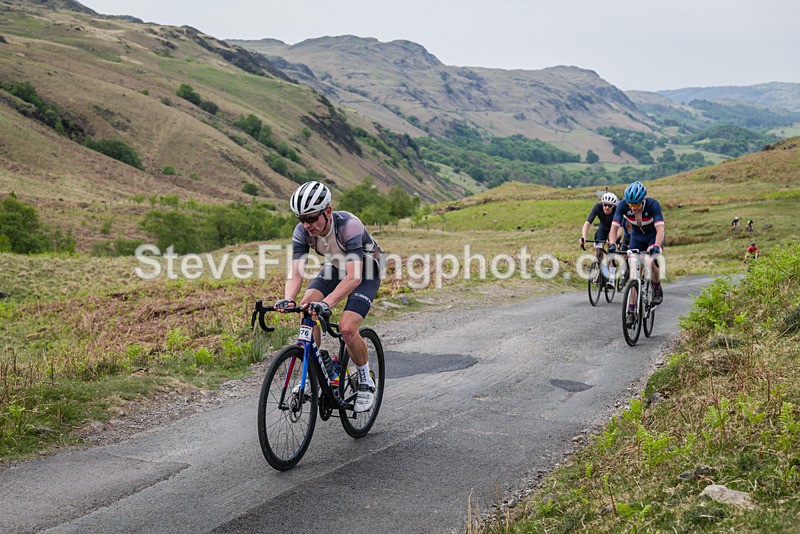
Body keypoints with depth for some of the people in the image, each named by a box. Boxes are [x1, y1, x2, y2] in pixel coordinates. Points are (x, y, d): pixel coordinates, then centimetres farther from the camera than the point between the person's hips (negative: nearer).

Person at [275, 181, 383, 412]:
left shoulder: (348, 225, -37)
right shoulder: (302, 231, -22)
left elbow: (354, 277, -43)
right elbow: (296, 273, -27)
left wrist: (327, 303, -56)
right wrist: (287, 299, -48)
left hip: (365, 271, -5)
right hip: (336, 267, 5)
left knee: (347, 328, -23)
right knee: (306, 306, -22)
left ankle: (366, 383, 1)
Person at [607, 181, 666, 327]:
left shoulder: (653, 204, -33)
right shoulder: (623, 205, -26)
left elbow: (660, 229, -41)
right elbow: (614, 227, -28)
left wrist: (657, 246, -58)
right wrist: (612, 244, -46)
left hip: (654, 237, -3)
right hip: (636, 237, 3)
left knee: (649, 262, -31)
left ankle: (657, 288, 0)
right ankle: (631, 311, -4)